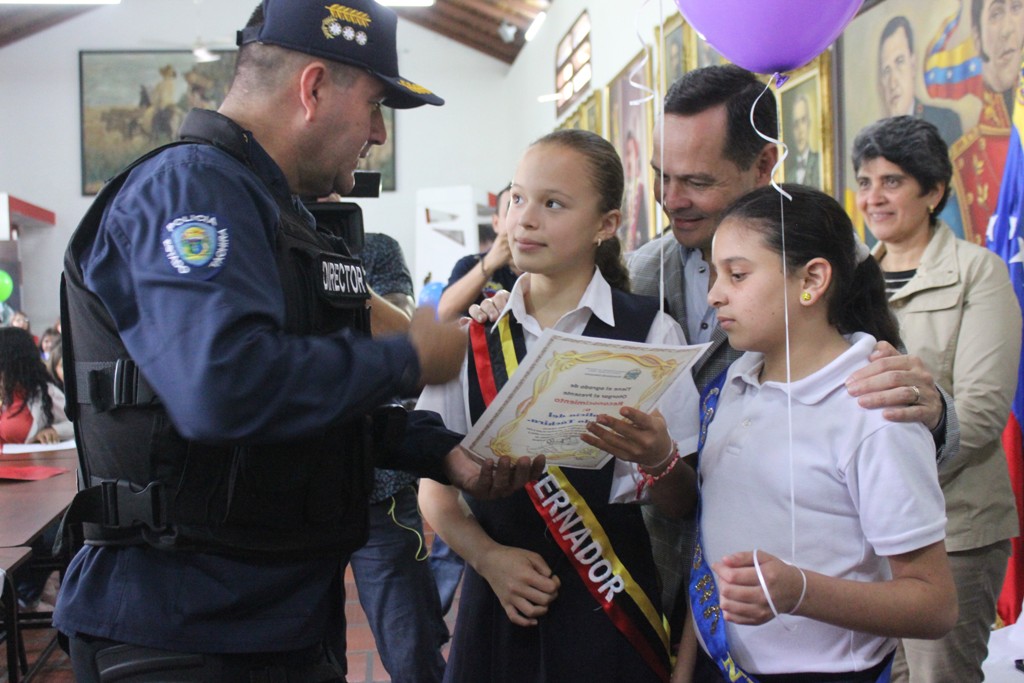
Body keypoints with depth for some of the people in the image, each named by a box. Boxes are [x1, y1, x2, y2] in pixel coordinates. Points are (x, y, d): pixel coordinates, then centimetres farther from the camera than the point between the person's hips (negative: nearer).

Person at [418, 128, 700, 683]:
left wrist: (659, 459, -23)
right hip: (498, 597, 2)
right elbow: (434, 486, 3)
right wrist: (488, 556, -13)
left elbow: (681, 503, -3)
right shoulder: (475, 333, 2)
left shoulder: (650, 332, -4)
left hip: (607, 599, -2)